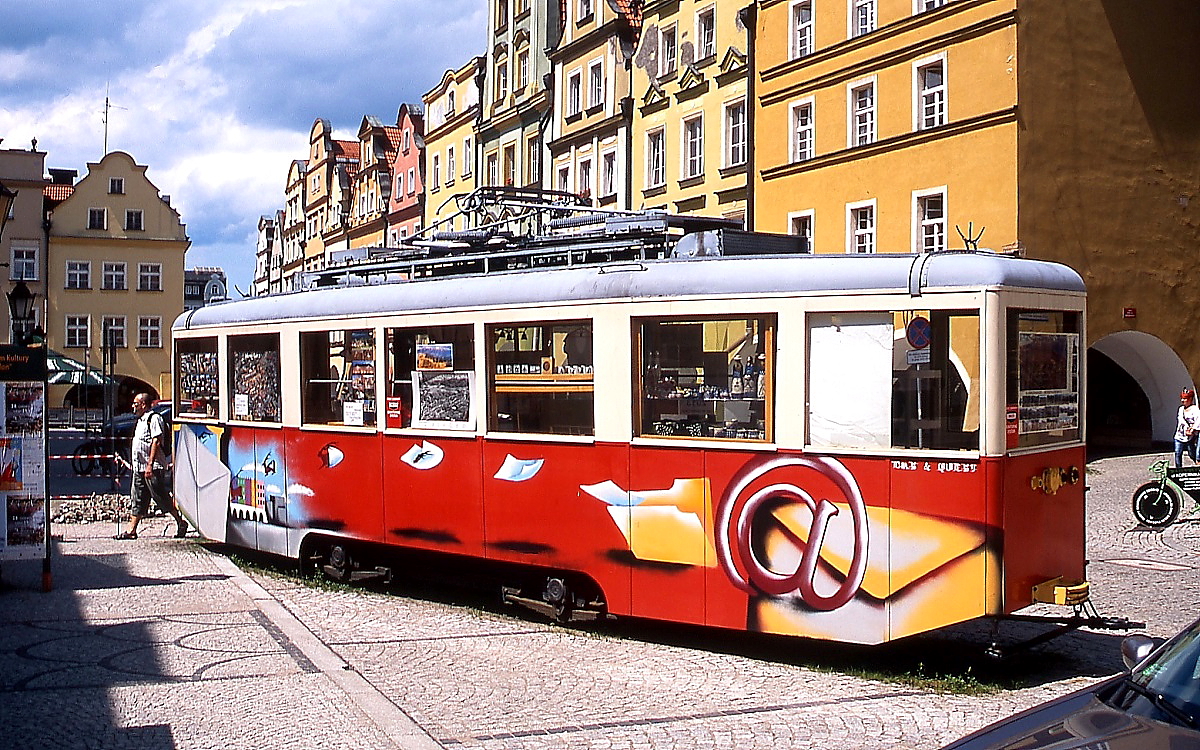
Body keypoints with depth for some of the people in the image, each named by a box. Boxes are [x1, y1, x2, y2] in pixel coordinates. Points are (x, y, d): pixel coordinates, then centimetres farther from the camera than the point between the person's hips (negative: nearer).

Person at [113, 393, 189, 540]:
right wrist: (129, 463, 26)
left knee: (161, 497, -5)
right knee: (137, 500, 8)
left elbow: (156, 442, -18)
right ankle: (131, 530, 9)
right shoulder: (141, 420, 19)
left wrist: (150, 465, -24)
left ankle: (180, 523, 5)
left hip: (153, 467, -9)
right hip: (139, 467, 9)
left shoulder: (154, 419, -10)